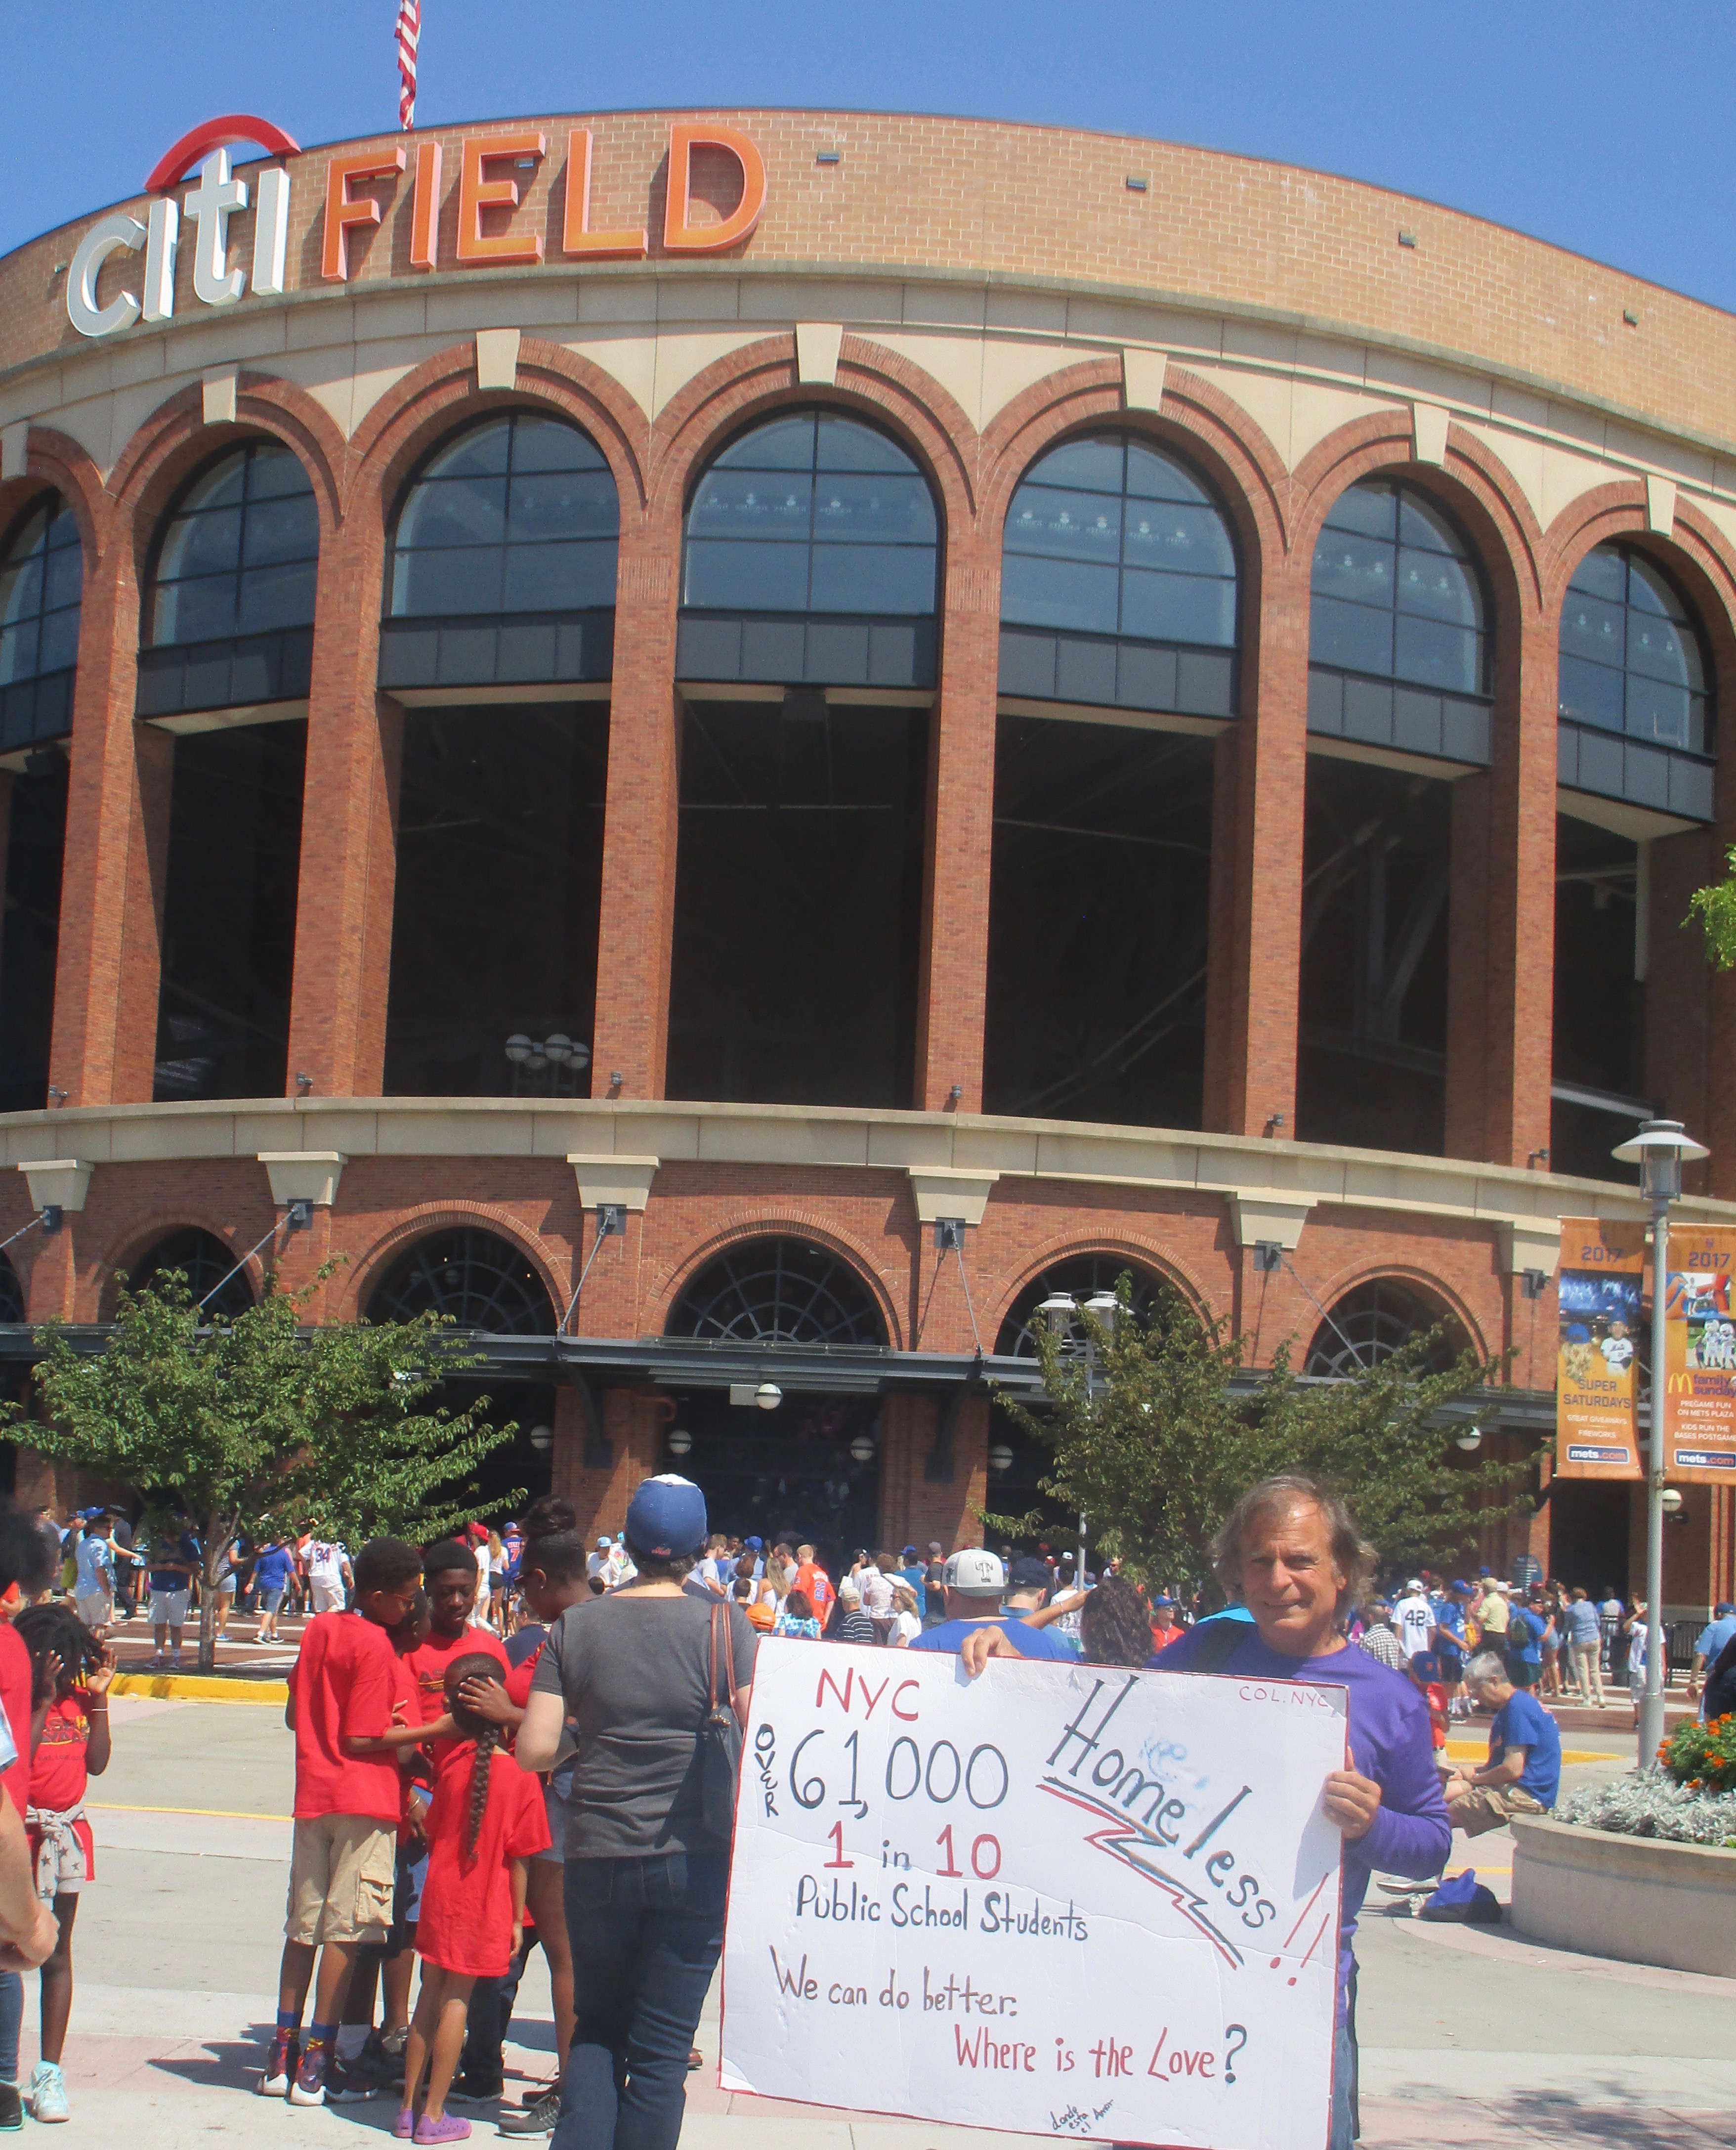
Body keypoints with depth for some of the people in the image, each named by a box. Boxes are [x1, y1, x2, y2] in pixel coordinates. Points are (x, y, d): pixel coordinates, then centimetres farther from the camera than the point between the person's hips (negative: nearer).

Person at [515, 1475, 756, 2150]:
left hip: (596, 1859, 2)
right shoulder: (726, 1627, -7)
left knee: (597, 2029, 18)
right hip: (694, 1861, -2)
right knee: (662, 2050, 5)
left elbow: (533, 1751, -5)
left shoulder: (575, 1626, -1)